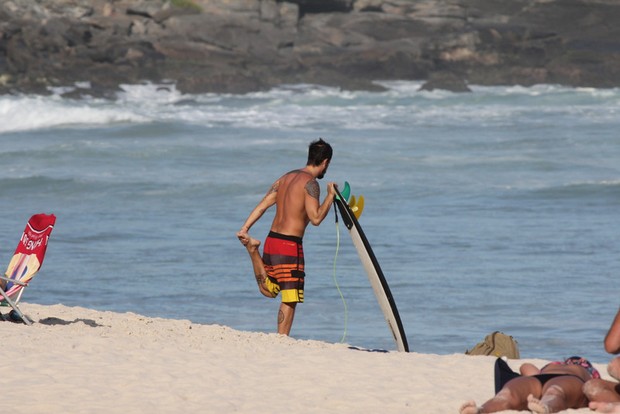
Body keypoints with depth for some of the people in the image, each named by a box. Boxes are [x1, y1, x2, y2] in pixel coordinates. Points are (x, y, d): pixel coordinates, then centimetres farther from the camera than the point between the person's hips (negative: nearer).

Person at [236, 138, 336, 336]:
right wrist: (330, 196, -8)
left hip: (272, 239, 8)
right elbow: (315, 218, -19)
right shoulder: (310, 183, -12)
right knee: (290, 299, -4)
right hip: (289, 245, -8)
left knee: (268, 289, 25)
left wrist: (245, 229, 4)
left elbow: (262, 206, 9)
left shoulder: (286, 177, 14)